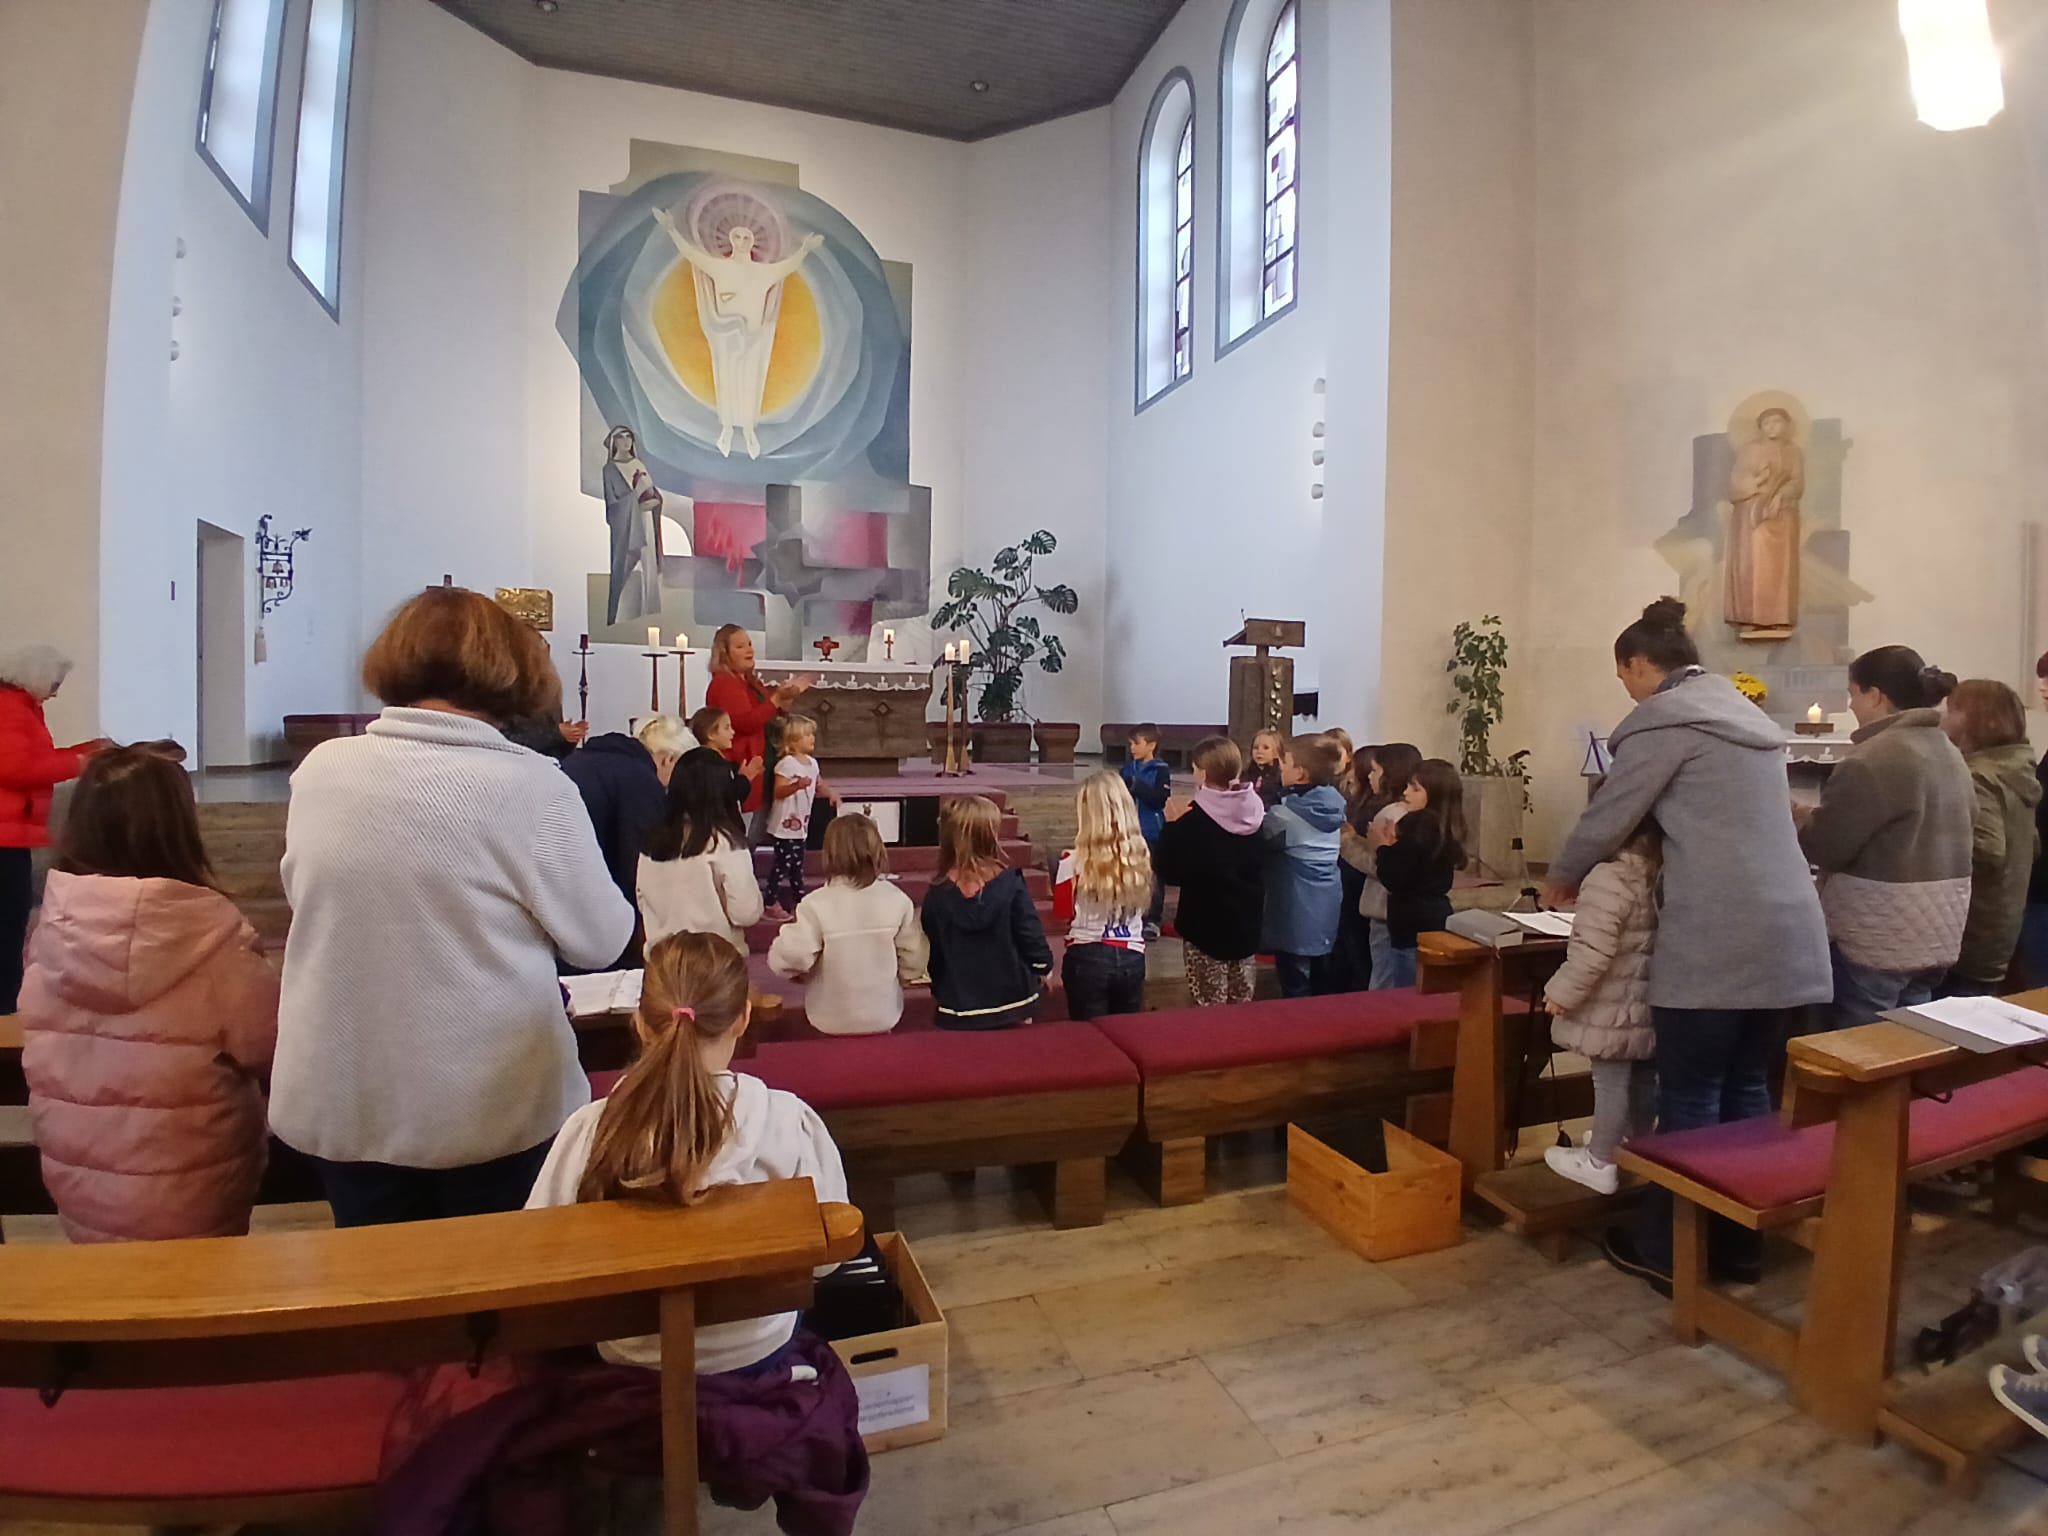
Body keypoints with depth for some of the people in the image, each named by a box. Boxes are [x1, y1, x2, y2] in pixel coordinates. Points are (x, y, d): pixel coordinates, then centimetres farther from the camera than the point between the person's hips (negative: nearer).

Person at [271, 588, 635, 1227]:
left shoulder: (320, 768, -6)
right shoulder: (533, 786, -19)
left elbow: (305, 895, 12)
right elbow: (600, 940, -10)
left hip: (341, 1098, 4)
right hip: (492, 1104, -3)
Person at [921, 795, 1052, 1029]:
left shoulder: (937, 895, -7)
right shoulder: (1011, 884, -14)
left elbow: (932, 955, 1)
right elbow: (1032, 935, -9)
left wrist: (939, 993, 18)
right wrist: (1044, 970, 11)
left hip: (959, 1009, 1)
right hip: (1012, 1001, -1)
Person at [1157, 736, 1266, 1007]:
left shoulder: (1193, 819, -17)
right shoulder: (1256, 812, -1)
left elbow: (1169, 872, -14)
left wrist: (1172, 826, -6)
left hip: (1206, 926, -5)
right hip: (1246, 923, 6)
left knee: (1210, 1008, 4)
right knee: (1242, 1004, 16)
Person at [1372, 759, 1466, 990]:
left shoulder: (1418, 825, -17)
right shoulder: (1445, 827, 10)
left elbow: (1393, 880, -18)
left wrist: (1385, 846, -3)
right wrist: (1397, 845, 4)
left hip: (1414, 924, -9)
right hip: (1436, 918, 9)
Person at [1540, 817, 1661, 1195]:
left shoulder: (1609, 880, -26)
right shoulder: (1657, 877, 1)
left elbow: (1591, 951, -27)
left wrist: (1562, 992, -16)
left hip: (1614, 1008, -8)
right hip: (1645, 1002, 9)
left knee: (1610, 1081, 3)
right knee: (1642, 1077, 22)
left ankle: (1600, 1163, 15)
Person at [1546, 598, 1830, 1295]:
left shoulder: (1664, 719, -7)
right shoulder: (1743, 713, 20)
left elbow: (1607, 819, -6)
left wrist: (1561, 879, 12)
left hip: (1716, 940, -8)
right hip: (1787, 933, 8)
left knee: (1689, 1098, 2)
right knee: (1747, 1088, 16)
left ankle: (1666, 1249, 14)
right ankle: (1739, 1243, 26)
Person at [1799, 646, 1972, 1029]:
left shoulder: (1874, 759, -19)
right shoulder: (1948, 751, 10)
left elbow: (1823, 843, -17)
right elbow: (1945, 827, 20)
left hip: (1881, 933, -9)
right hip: (1937, 929, 9)